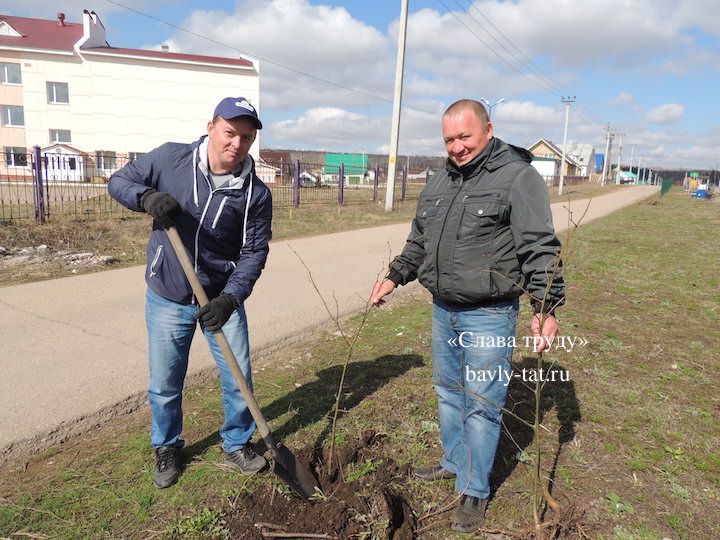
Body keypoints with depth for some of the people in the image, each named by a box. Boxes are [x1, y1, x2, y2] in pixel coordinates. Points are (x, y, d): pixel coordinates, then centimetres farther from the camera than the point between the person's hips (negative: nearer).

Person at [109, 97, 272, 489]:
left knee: (239, 379, 9)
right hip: (167, 299, 0)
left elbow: (254, 253, -9)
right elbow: (118, 181, 2)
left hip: (222, 299, 0)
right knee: (164, 384, 13)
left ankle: (236, 444, 35)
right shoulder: (170, 158, -9)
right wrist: (147, 196, -21)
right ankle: (166, 449, 39)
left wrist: (231, 298, -23)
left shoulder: (256, 193, -10)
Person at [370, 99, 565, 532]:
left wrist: (546, 307, -22)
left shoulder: (518, 176, -10)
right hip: (444, 309, 7)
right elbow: (419, 241, 21)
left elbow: (540, 248, -15)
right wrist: (395, 277, 18)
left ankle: (475, 492, 22)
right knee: (448, 391, 20)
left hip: (489, 316, -7)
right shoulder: (440, 182, 11)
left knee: (482, 404, 3)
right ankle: (455, 462, 41)